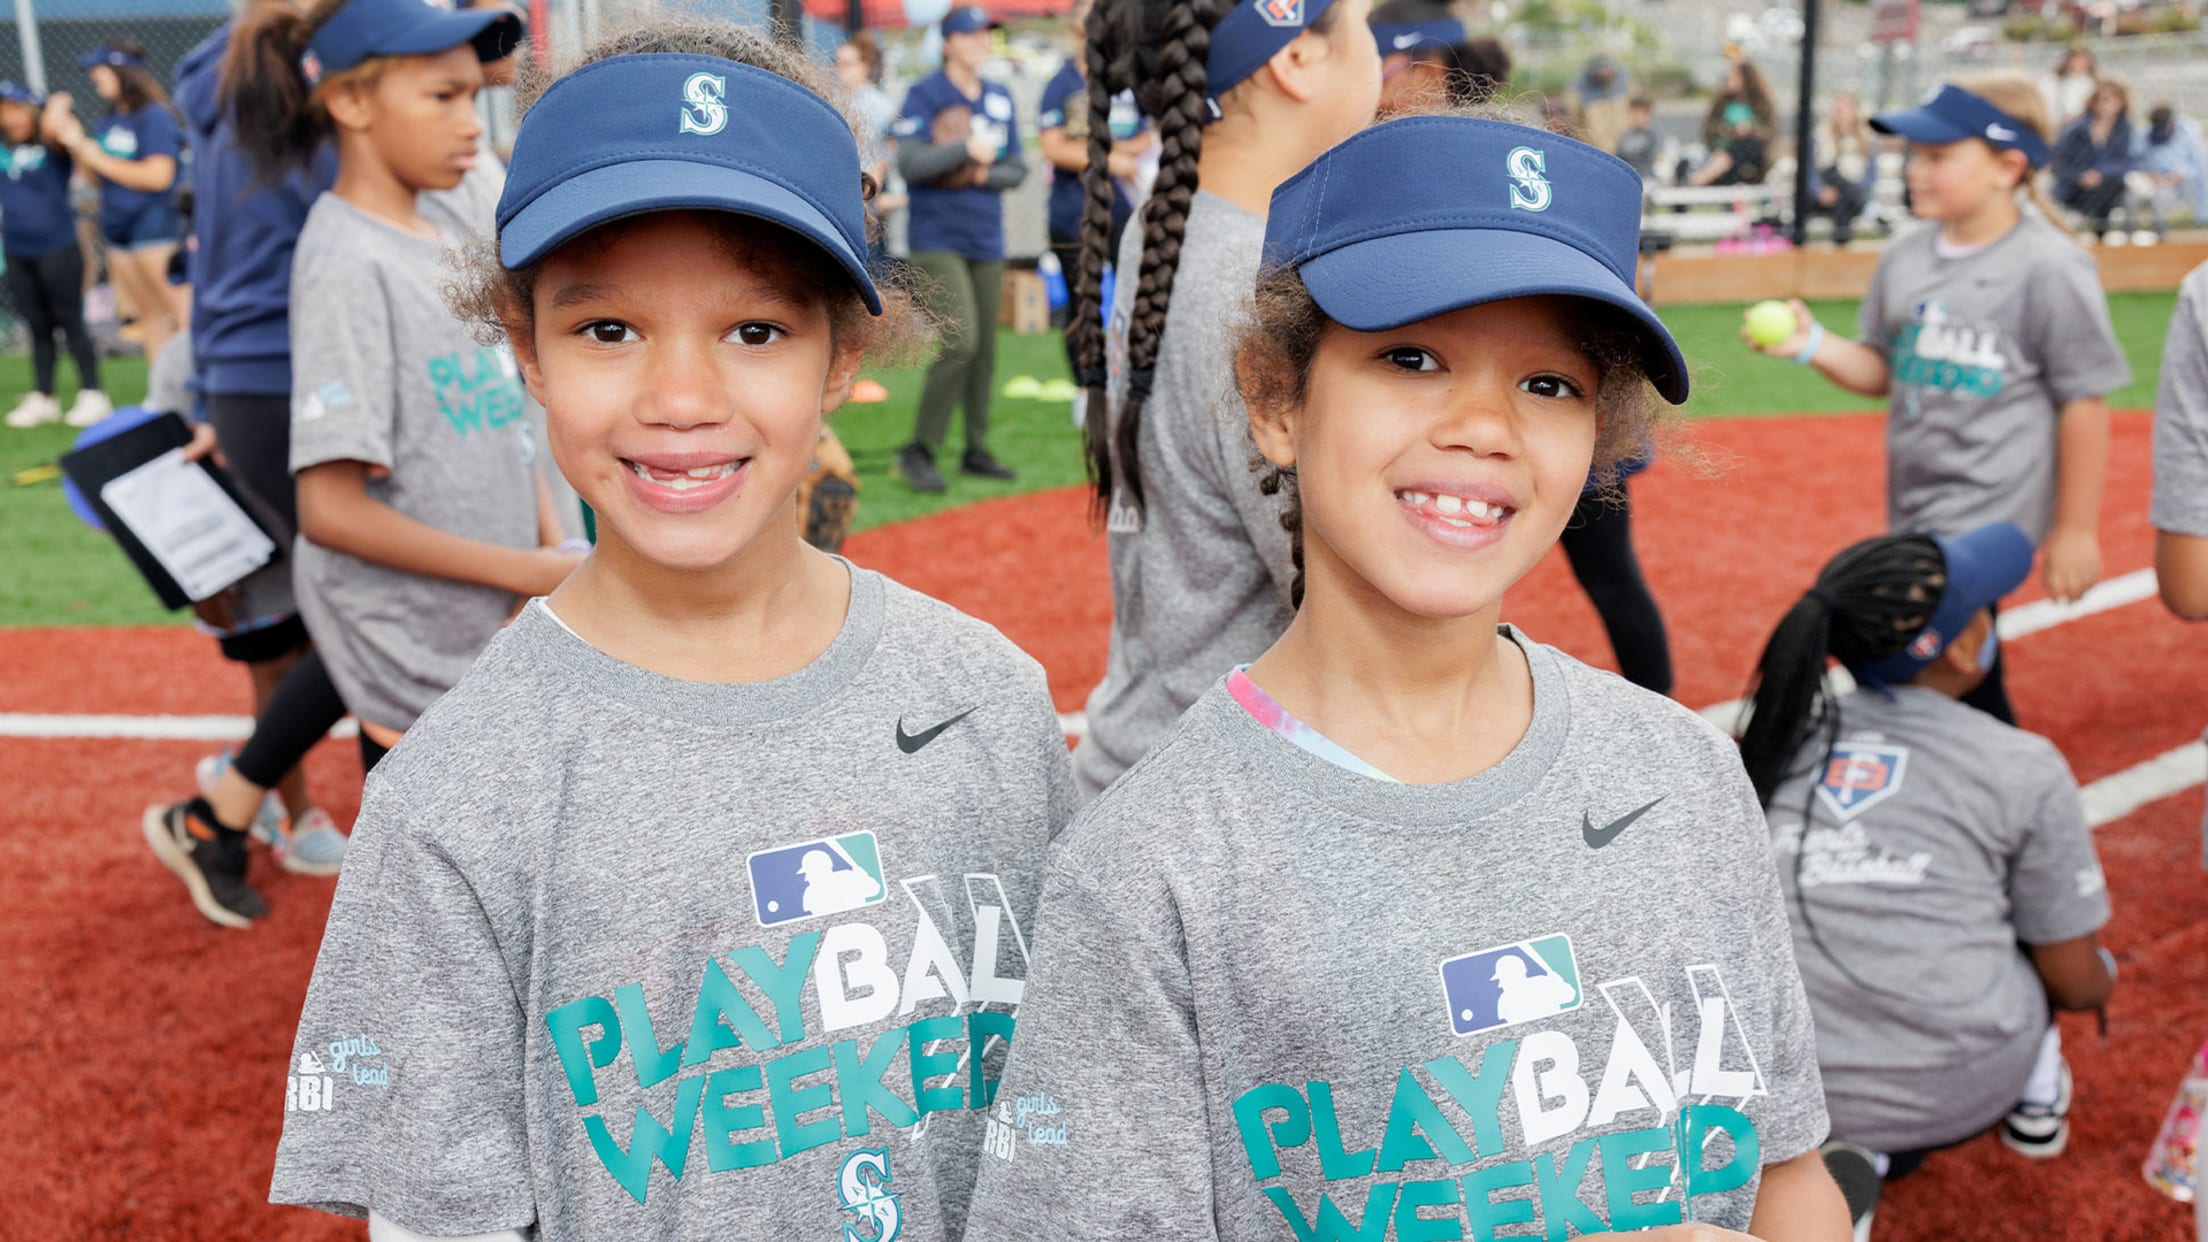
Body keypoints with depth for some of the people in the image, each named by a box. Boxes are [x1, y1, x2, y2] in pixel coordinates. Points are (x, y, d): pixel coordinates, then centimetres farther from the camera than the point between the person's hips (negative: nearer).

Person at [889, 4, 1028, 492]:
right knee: (959, 341, -17)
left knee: (984, 351, 6)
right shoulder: (924, 94, -5)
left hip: (987, 240, 6)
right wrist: (966, 149, -20)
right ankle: (919, 451, -6)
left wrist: (983, 175, -7)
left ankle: (976, 451, 17)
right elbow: (909, 163, -15)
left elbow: (1017, 168, 12)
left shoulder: (1000, 99, 12)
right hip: (937, 238, -6)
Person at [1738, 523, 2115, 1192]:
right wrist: (2101, 979, 27)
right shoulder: (2026, 770, -6)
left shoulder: (1772, 739, 4)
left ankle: (1851, 1149, 15)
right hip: (1955, 1087, -2)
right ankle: (2035, 1089, 31)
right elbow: (2077, 982, 2)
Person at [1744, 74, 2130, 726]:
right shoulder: (1904, 257, 6)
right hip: (1916, 514, 7)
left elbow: (2084, 402, -10)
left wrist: (2076, 530, -8)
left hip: (1989, 517, -7)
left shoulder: (2051, 268, -13)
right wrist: (1812, 344, -6)